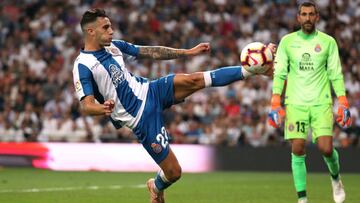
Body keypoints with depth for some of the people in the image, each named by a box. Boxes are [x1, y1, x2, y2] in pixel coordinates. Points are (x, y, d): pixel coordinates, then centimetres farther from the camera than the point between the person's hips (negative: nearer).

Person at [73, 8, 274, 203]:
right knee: (174, 172, -2)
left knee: (193, 80, -20)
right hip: (142, 118, -6)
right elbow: (87, 106, -21)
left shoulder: (114, 46, 8)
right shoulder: (83, 66, -14)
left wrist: (188, 52, 12)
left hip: (150, 91, 6)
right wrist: (104, 108, -45)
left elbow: (150, 52, 14)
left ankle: (251, 69, -17)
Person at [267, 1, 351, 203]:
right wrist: (275, 104, -2)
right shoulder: (287, 41, 6)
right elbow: (279, 74, 7)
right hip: (295, 103, 1)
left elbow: (336, 75, 5)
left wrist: (343, 104, -2)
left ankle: (336, 178, 21)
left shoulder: (328, 42, 4)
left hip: (321, 103, -1)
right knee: (298, 150, -6)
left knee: (326, 148, -11)